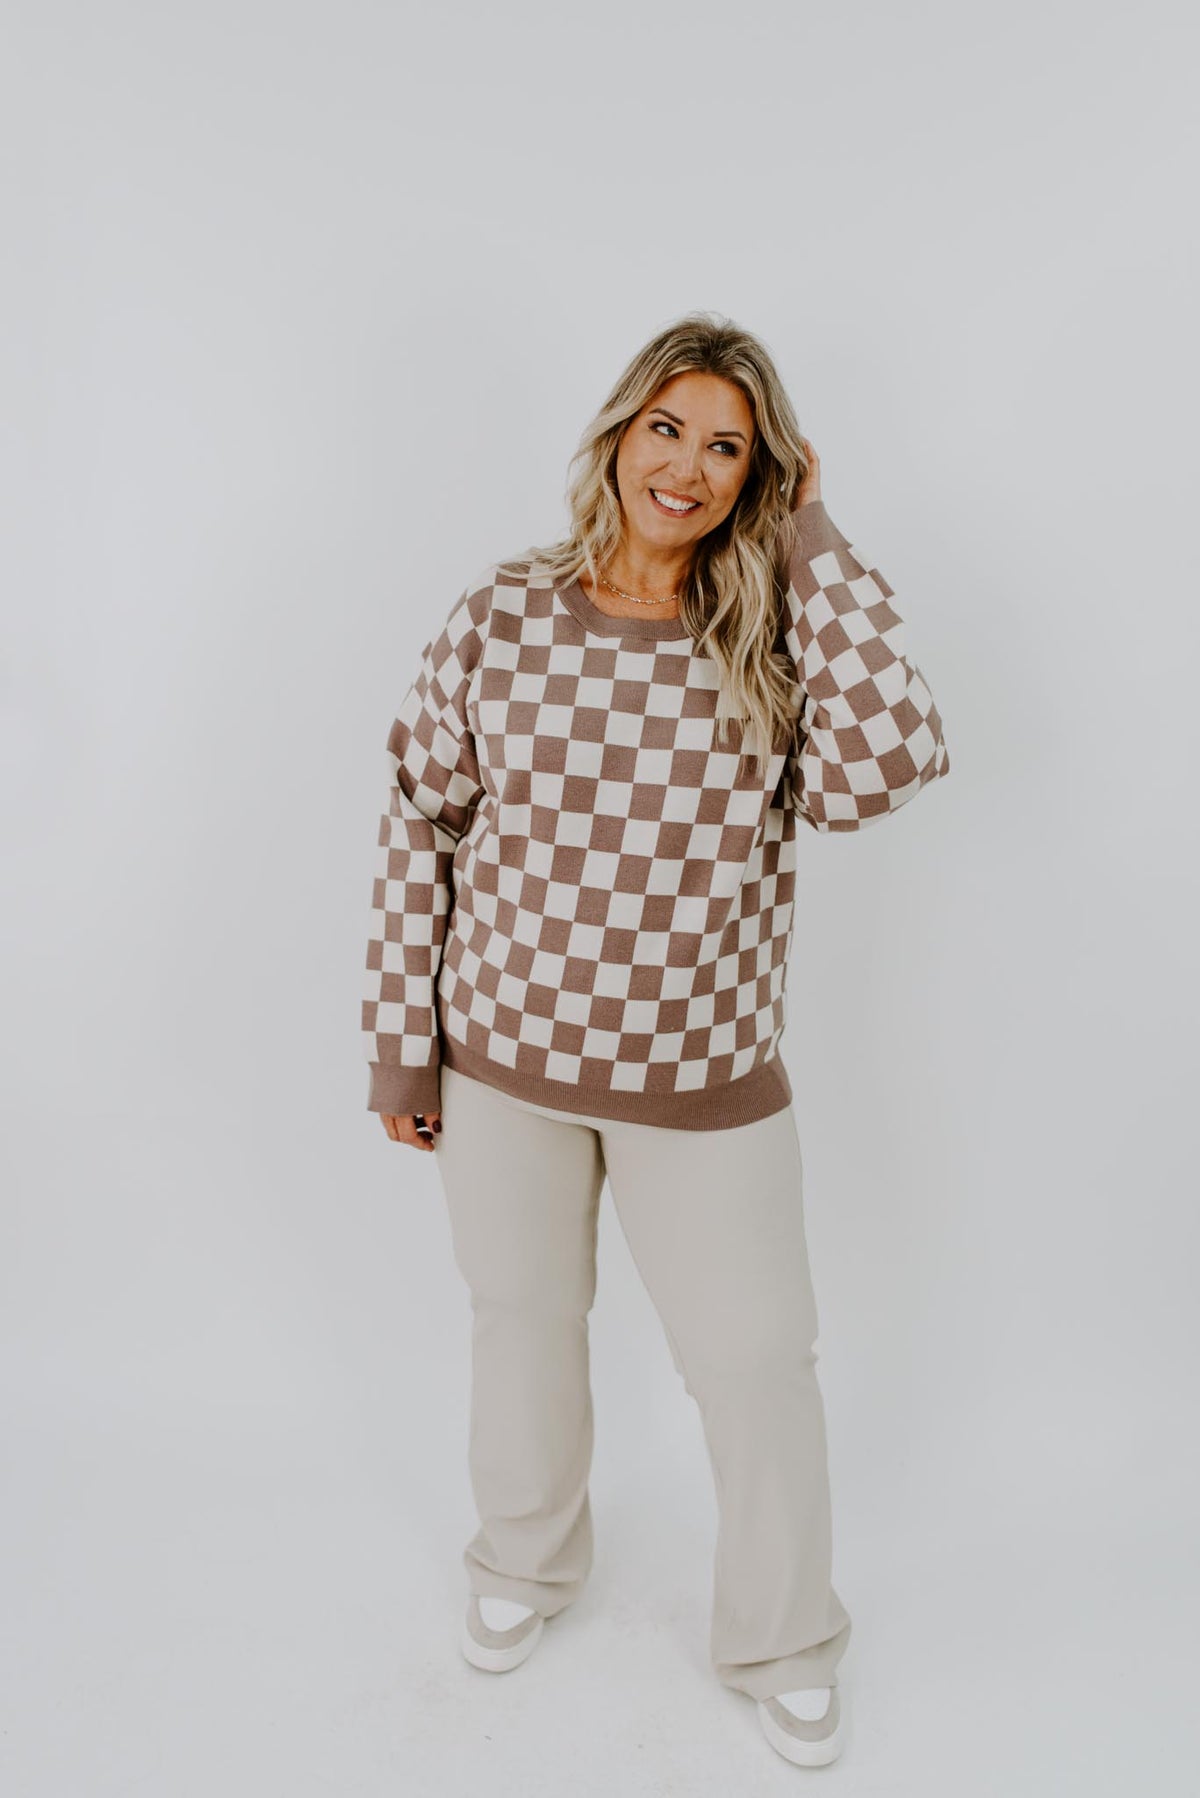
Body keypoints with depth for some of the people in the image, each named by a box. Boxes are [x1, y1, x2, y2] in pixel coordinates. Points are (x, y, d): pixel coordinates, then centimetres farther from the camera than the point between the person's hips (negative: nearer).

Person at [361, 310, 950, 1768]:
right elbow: (420, 824, -2)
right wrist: (400, 1040, -1)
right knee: (523, 1317, 21)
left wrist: (813, 550, -18)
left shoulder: (776, 638, -7)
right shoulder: (501, 619, -7)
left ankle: (779, 1645, 39)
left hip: (705, 1080, 0)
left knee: (758, 1363, 10)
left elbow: (880, 773, -26)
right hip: (505, 1052, 1)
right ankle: (527, 1560, 51)